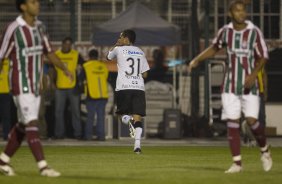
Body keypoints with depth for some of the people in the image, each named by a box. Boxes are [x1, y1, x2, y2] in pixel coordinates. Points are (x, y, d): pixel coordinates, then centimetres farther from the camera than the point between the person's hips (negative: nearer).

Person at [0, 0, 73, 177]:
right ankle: (43, 166, -19)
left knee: (23, 125, 12)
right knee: (31, 123, -14)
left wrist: (64, 68, 2)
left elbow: (48, 52, 15)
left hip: (36, 84, 8)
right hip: (21, 84, -8)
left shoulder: (39, 26, 8)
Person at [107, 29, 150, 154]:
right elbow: (144, 73, 15)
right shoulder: (140, 52, 15)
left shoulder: (119, 49, 4)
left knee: (122, 113, 14)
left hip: (123, 87, -2)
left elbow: (108, 57, 25)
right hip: (139, 87, 2)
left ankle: (129, 121, -21)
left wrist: (116, 45, 33)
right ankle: (137, 145, -15)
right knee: (138, 117, 0)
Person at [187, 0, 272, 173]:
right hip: (230, 85, 2)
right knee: (232, 122, -3)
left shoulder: (254, 32, -6)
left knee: (252, 120, -11)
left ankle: (265, 151, 16)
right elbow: (214, 48, 19)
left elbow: (263, 57, -4)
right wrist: (197, 60, 7)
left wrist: (253, 74, -19)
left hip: (249, 84, -2)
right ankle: (237, 162, 3)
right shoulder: (225, 31, 2)